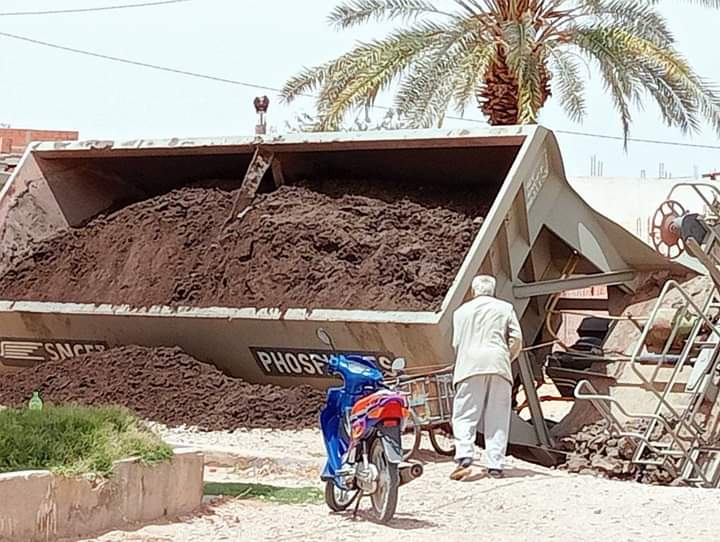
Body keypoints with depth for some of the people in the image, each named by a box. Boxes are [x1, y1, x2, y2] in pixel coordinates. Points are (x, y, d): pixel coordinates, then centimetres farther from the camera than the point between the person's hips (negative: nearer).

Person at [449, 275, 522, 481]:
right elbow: (516, 340, 5)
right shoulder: (505, 308, 13)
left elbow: (456, 343, 10)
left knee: (464, 416, 0)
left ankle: (464, 456, -21)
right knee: (497, 418, 4)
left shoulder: (462, 311, 14)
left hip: (470, 367, 0)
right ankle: (495, 465, -1)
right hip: (499, 367, 0)